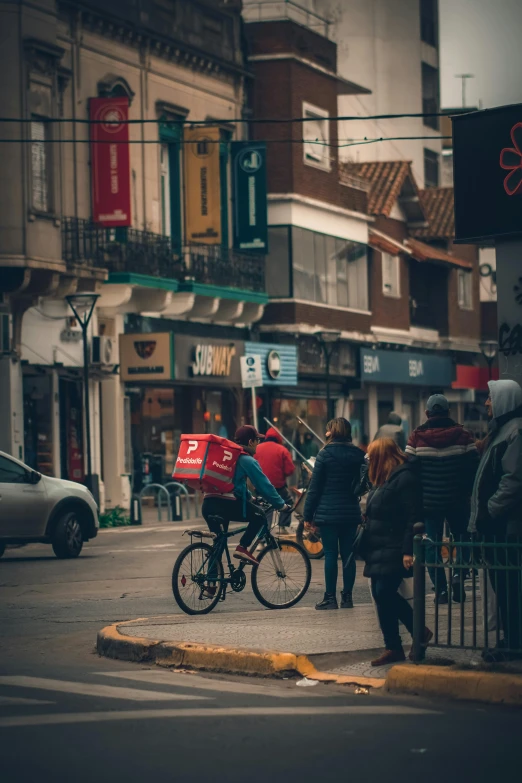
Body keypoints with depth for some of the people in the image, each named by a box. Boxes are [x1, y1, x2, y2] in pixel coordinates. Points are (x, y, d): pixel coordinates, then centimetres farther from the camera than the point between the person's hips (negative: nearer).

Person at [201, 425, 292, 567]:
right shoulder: (247, 461, 0)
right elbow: (263, 485, -3)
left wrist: (249, 497, 45)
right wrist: (281, 504, 6)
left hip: (208, 504, 8)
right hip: (227, 504, -8)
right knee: (259, 516, 12)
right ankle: (242, 547, 0)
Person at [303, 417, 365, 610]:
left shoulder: (325, 454, -7)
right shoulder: (358, 455, 5)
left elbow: (315, 487, -6)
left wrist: (308, 515, -2)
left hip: (328, 512, -4)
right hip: (351, 513, 4)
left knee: (330, 554, -1)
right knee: (348, 555, 6)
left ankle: (330, 598, 0)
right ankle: (347, 598, 8)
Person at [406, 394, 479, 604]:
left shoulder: (417, 437, -5)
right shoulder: (462, 435, -3)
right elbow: (473, 467, -2)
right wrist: (468, 491, 11)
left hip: (429, 500, -1)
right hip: (457, 500, 1)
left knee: (432, 545, 6)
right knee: (463, 538, 17)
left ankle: (441, 590, -1)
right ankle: (459, 575, -6)